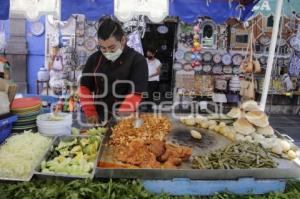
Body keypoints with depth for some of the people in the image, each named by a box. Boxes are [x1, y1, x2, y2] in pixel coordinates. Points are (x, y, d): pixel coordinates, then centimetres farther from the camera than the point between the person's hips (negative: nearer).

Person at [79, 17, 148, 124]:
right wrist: (91, 114, -1)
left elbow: (135, 95, -14)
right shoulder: (94, 59, 3)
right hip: (99, 119, 4)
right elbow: (85, 88, 8)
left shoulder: (137, 60, -9)